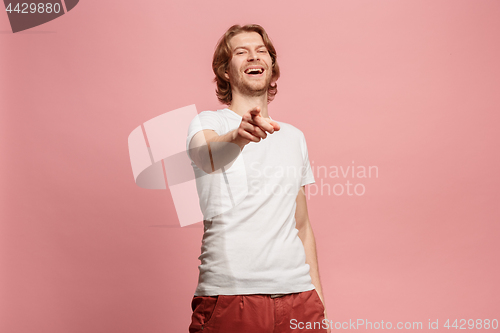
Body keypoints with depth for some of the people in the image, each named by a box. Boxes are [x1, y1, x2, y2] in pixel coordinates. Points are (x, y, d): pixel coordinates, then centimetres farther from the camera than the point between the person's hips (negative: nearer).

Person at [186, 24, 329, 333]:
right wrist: (238, 135, -44)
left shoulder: (295, 137, 15)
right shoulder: (206, 122, 2)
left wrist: (318, 295, 12)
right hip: (228, 293, -4)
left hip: (297, 291, 4)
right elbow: (209, 153, -23)